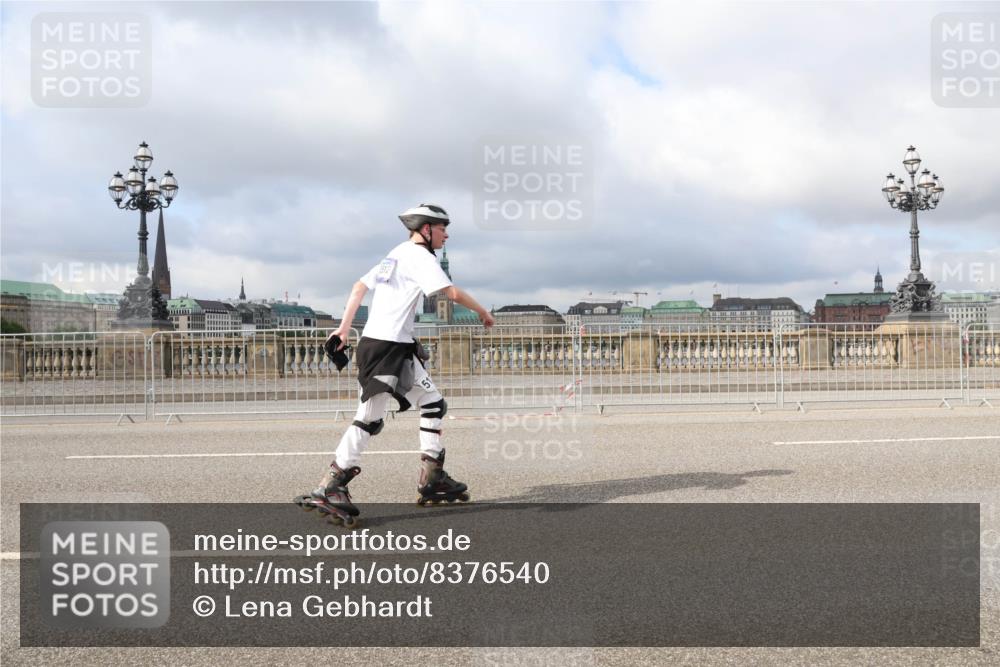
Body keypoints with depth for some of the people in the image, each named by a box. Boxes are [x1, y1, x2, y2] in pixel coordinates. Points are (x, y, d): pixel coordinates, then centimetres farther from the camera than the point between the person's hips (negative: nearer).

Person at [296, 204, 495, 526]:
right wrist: (482, 311, 1)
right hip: (385, 346, -10)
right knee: (370, 419, -10)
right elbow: (452, 293, -15)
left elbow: (359, 287, 17)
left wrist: (344, 328, 13)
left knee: (433, 404, 12)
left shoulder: (395, 254, 21)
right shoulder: (419, 255, -6)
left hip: (400, 349, 10)